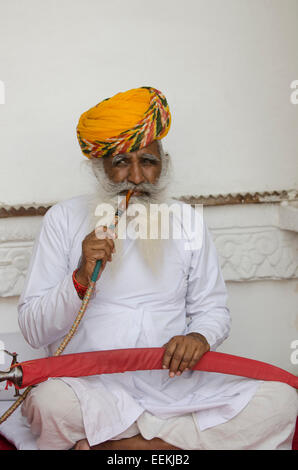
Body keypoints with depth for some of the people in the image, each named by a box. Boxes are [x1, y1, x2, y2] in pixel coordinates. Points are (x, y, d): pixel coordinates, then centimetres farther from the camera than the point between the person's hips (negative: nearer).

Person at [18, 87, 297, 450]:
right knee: (51, 402, -36)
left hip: (174, 381, 4)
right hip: (91, 385, -3)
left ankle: (119, 442, -18)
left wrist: (200, 337, -10)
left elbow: (212, 309, 14)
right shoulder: (64, 219, 3)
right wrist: (81, 278, -17)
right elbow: (33, 331, 0)